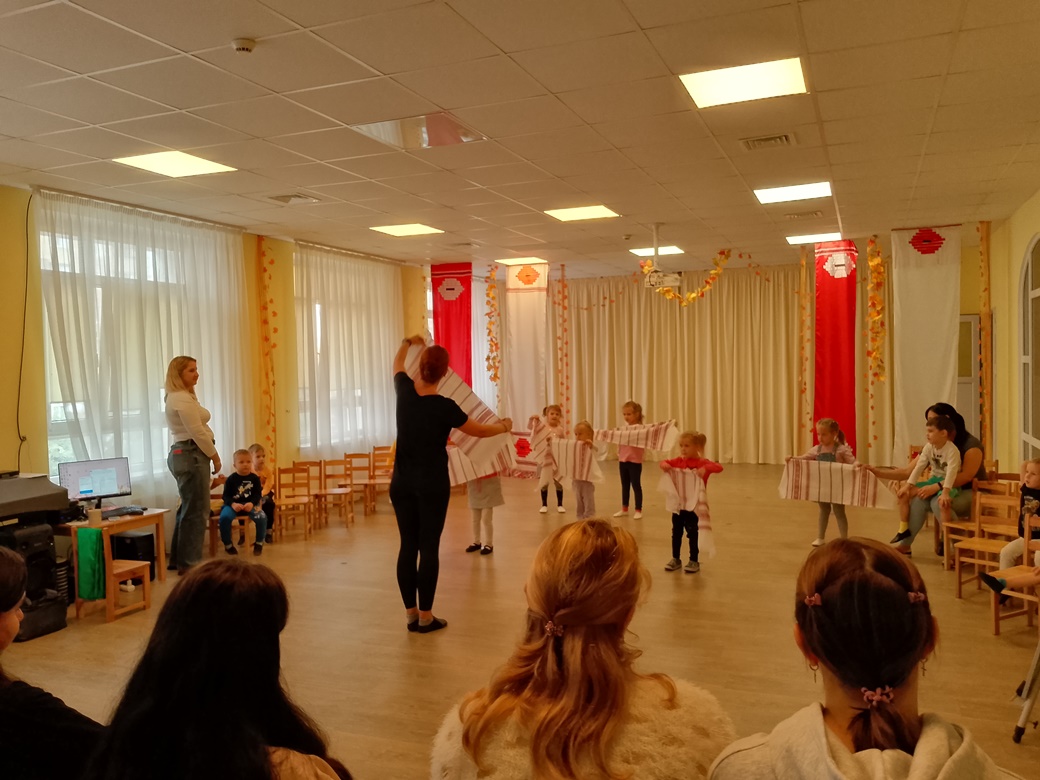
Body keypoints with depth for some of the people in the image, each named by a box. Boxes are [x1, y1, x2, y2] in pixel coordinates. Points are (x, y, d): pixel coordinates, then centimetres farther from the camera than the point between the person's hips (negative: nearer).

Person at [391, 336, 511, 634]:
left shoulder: (404, 392, -4)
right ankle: (425, 617, 7)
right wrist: (504, 426, 19)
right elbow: (479, 431, -1)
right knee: (429, 547, 1)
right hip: (432, 486, -5)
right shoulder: (444, 407, -15)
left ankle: (410, 614, 14)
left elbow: (397, 364, 21)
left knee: (407, 546, 8)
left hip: (402, 484, 5)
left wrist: (408, 342, 41)